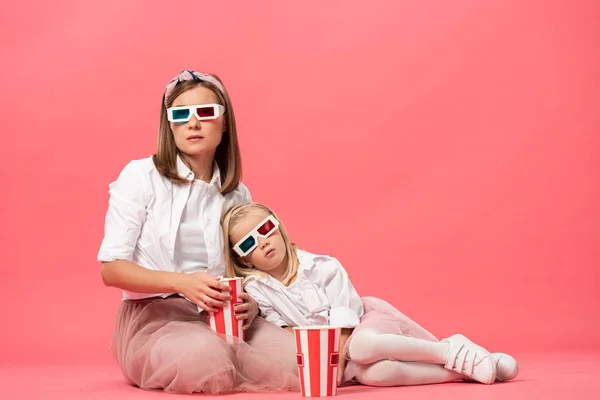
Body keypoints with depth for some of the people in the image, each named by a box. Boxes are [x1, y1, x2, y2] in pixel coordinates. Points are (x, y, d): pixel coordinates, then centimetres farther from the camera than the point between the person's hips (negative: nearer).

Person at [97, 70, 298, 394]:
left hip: (218, 318, 3)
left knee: (294, 354, -26)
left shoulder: (238, 195, 9)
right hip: (151, 317, -3)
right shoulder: (140, 176, -3)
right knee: (204, 356, -37)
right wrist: (181, 283, -23)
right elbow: (111, 269, -8)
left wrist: (249, 305, -10)